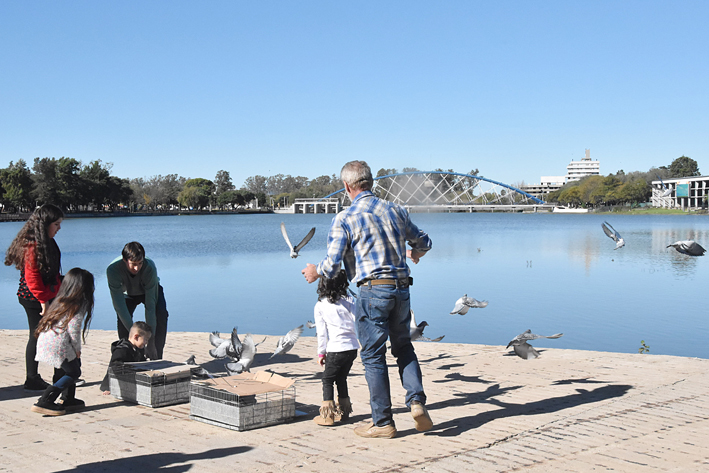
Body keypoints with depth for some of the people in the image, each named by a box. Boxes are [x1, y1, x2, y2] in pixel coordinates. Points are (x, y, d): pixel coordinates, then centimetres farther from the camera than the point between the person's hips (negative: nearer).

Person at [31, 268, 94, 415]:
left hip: (44, 339, 9)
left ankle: (68, 399, 30)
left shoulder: (60, 300, 18)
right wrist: (77, 349, 0)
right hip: (58, 343, -9)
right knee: (74, 373, 2)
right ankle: (44, 402, -6)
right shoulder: (80, 303, -6)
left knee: (73, 365, 25)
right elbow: (73, 328, -14)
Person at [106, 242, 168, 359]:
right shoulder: (113, 269, -38)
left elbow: (150, 305, -36)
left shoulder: (150, 267, -39)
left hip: (150, 290, -1)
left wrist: (151, 340, -38)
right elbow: (119, 305, -38)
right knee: (123, 318, -25)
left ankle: (156, 357, -15)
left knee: (161, 314, -26)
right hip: (127, 293, 1)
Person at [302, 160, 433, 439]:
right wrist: (414, 253, 45)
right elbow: (424, 241, 21)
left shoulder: (344, 218, -5)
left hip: (372, 290, -5)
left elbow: (333, 264, -9)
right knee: (403, 347, 21)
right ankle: (416, 401, 4)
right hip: (401, 287, 5)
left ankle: (383, 423, 10)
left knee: (373, 356, 4)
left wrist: (315, 273, 13)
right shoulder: (395, 211, 10)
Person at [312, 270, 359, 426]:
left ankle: (327, 415, 4)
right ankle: (343, 412, 23)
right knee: (341, 378, 18)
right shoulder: (349, 301, 4)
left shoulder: (320, 306, -1)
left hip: (335, 349, -4)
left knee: (328, 380, 8)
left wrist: (321, 353, 7)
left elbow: (321, 332, 0)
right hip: (353, 347, 4)